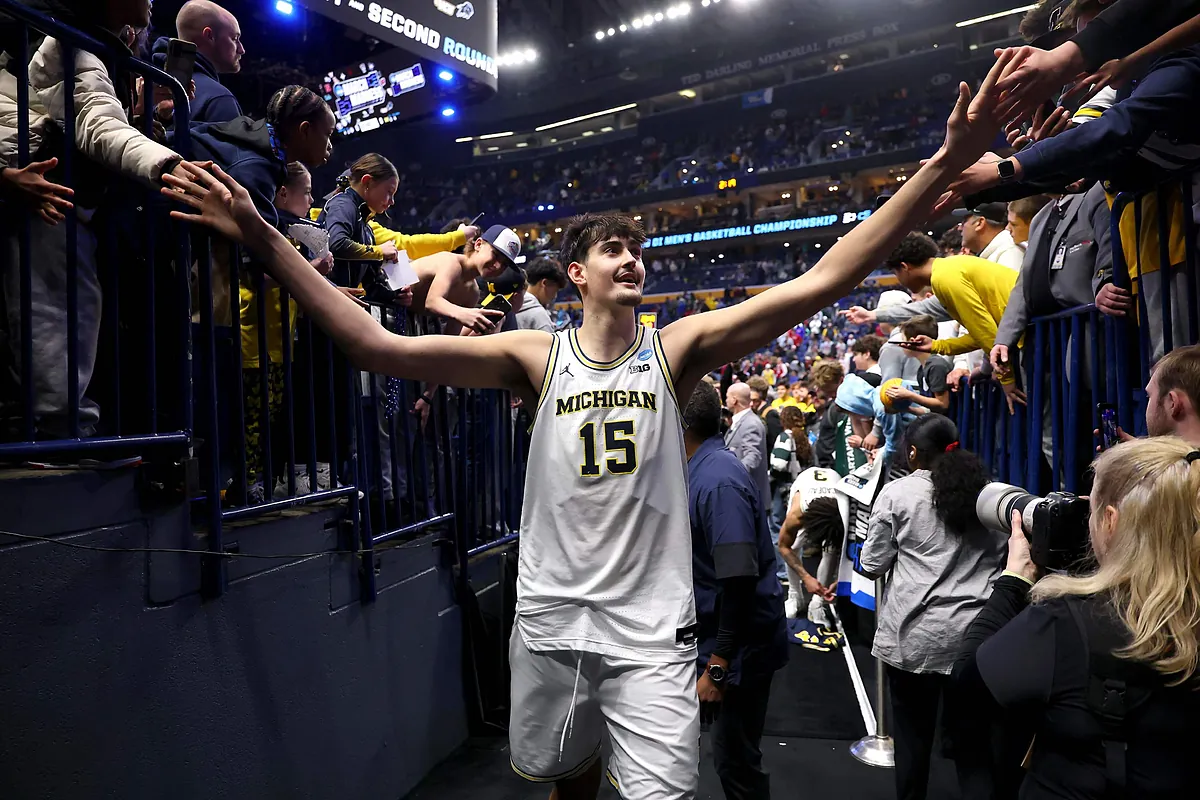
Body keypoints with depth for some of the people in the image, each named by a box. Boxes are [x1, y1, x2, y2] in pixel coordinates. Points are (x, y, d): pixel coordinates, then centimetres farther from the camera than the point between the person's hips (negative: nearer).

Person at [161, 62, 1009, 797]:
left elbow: (821, 281, -13)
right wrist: (265, 238, -17)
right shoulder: (535, 356, -5)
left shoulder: (677, 348, -4)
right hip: (550, 620, 2)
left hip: (653, 627, -1)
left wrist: (947, 162, -19)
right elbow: (377, 346, -12)